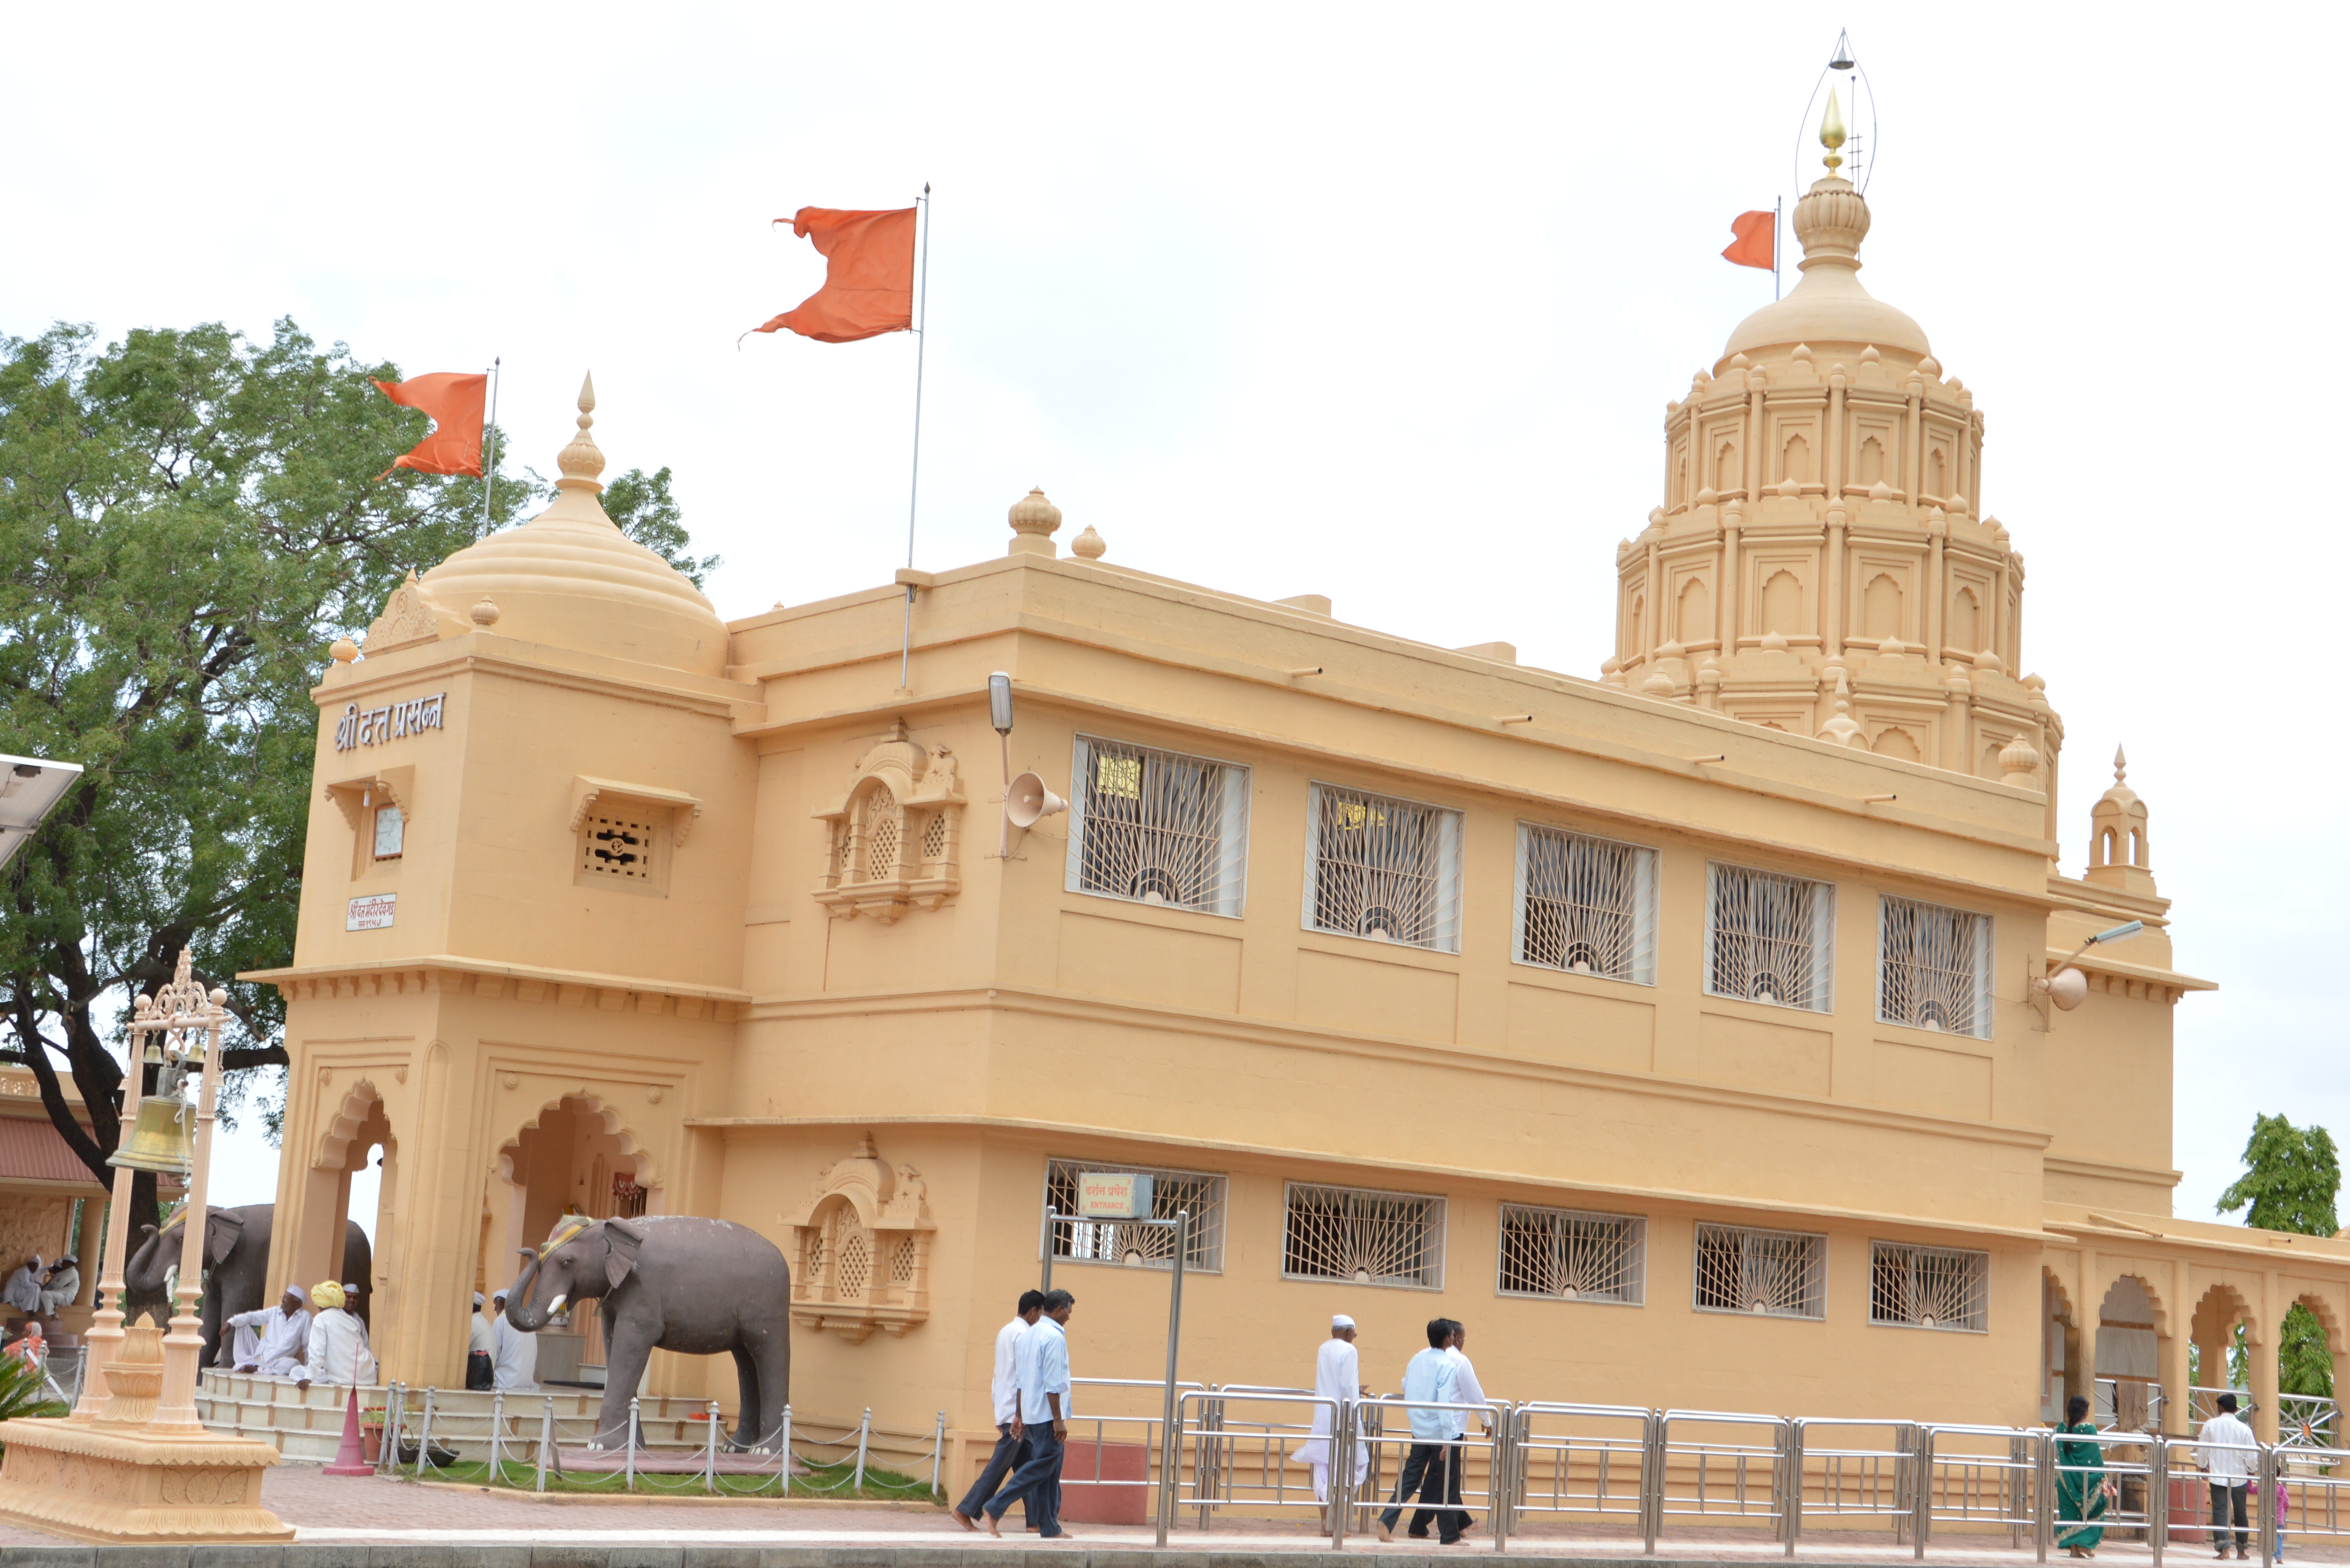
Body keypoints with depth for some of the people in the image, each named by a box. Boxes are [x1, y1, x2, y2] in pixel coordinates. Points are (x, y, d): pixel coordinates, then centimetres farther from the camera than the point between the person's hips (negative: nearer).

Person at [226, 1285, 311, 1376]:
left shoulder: (305, 1317, -2)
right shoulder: (274, 1312, 7)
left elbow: (309, 1344, -2)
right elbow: (252, 1316, 2)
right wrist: (231, 1323, -12)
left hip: (279, 1362, -4)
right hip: (261, 1356, 4)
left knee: (294, 1364, -39)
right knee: (243, 1324, -2)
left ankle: (257, 1369, -21)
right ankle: (244, 1364, -10)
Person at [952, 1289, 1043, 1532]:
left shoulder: (1005, 1332, 16)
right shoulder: (1024, 1335, -12)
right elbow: (1024, 1378, -17)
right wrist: (1021, 1416, -17)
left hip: (1005, 1411, 9)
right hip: (1017, 1411, -9)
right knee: (999, 1466, -6)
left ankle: (1034, 1519, 9)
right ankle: (967, 1510, -5)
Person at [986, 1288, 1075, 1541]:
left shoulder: (1030, 1334, 15)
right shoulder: (1055, 1337, -13)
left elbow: (1021, 1380, 18)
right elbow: (1053, 1384, -18)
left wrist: (1020, 1416, 22)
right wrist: (1058, 1420, -17)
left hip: (1030, 1413, 9)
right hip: (1047, 1414, -9)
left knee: (1049, 1472, 10)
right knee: (1042, 1466, -7)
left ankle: (1050, 1527, 9)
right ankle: (995, 1508, -11)